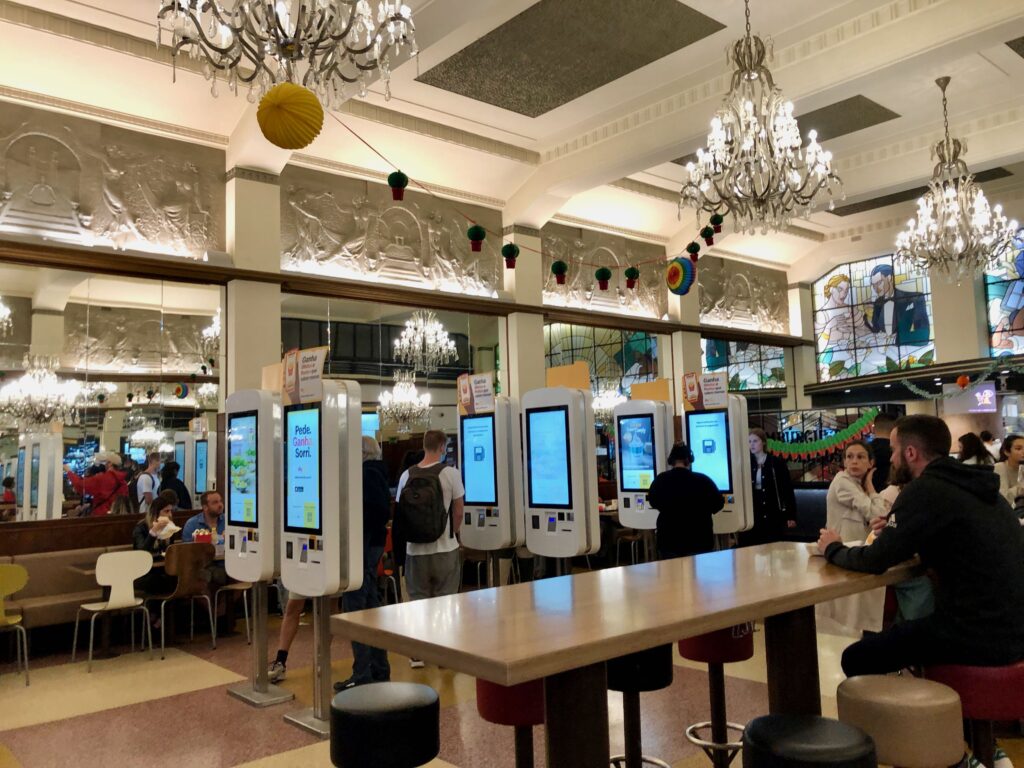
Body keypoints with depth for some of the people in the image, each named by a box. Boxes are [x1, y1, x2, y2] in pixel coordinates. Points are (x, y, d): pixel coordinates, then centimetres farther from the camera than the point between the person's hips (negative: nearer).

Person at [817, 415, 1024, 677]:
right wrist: (893, 532, 10)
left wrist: (833, 550, 4)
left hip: (977, 636, -9)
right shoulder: (972, 485, 10)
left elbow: (875, 561, -15)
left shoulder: (926, 489, -18)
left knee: (855, 659, 4)